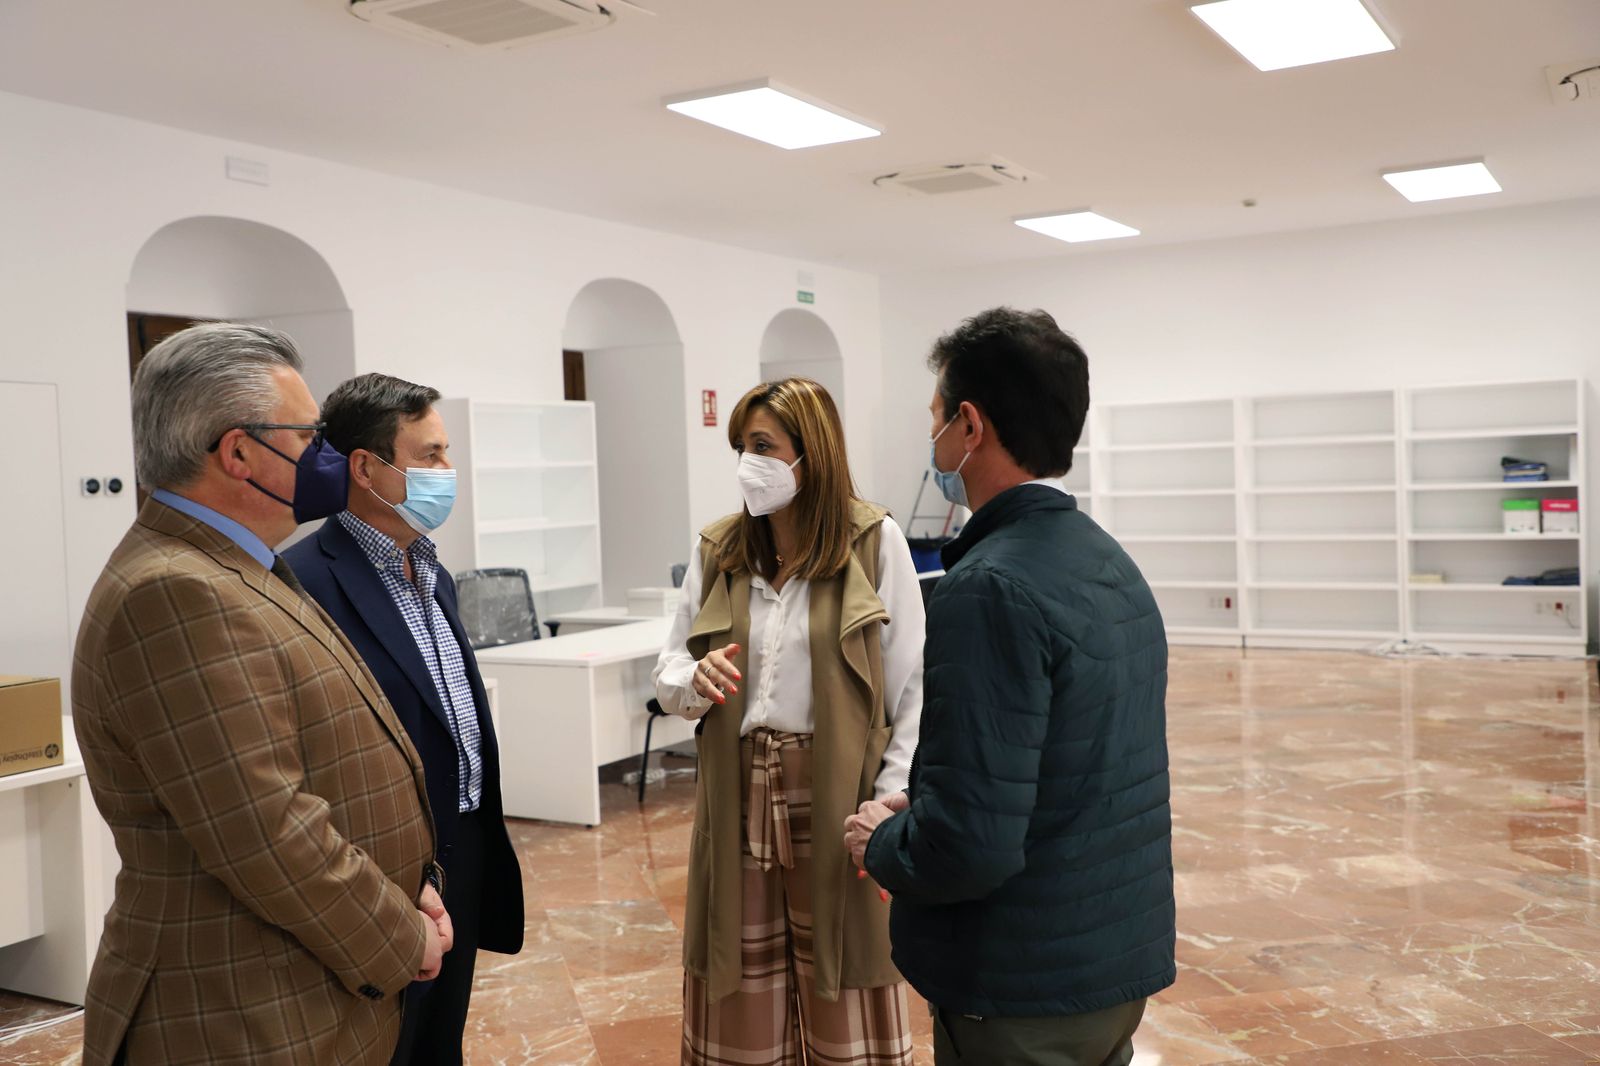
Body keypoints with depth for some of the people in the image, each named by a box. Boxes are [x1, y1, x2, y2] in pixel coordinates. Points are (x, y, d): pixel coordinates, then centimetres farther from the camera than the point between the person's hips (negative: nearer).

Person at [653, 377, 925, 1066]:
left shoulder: (875, 542, -5)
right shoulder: (715, 549, 6)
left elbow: (913, 689, -5)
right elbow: (668, 670, 10)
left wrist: (892, 806, -12)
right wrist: (695, 682, -13)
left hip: (836, 796, -3)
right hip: (737, 798, 3)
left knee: (844, 1008, 7)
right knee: (741, 1001, 10)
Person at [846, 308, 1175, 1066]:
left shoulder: (992, 587, -24)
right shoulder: (1108, 561, 5)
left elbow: (969, 845, -28)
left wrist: (882, 841, -9)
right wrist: (921, 807, 9)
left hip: (1025, 988, -8)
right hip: (1118, 956, 8)